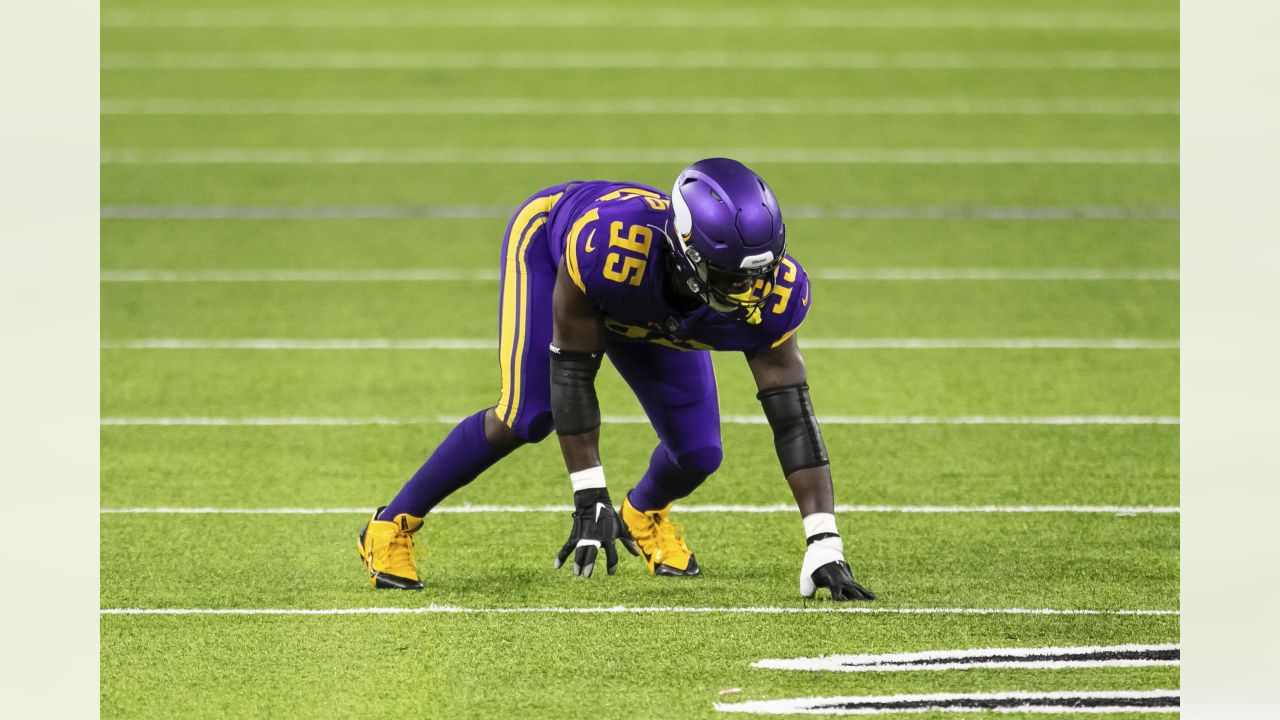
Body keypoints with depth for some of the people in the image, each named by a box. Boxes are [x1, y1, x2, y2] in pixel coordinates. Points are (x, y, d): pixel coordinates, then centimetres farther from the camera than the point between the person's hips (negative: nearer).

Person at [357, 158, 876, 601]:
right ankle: (391, 528, -6)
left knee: (698, 455, -7)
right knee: (529, 416, -24)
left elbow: (793, 419, -31)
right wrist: (589, 498, -37)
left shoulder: (771, 292, -37)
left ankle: (643, 516, 31)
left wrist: (824, 546, -36)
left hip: (648, 315, 4)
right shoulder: (610, 244, -48)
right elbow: (572, 372, -36)